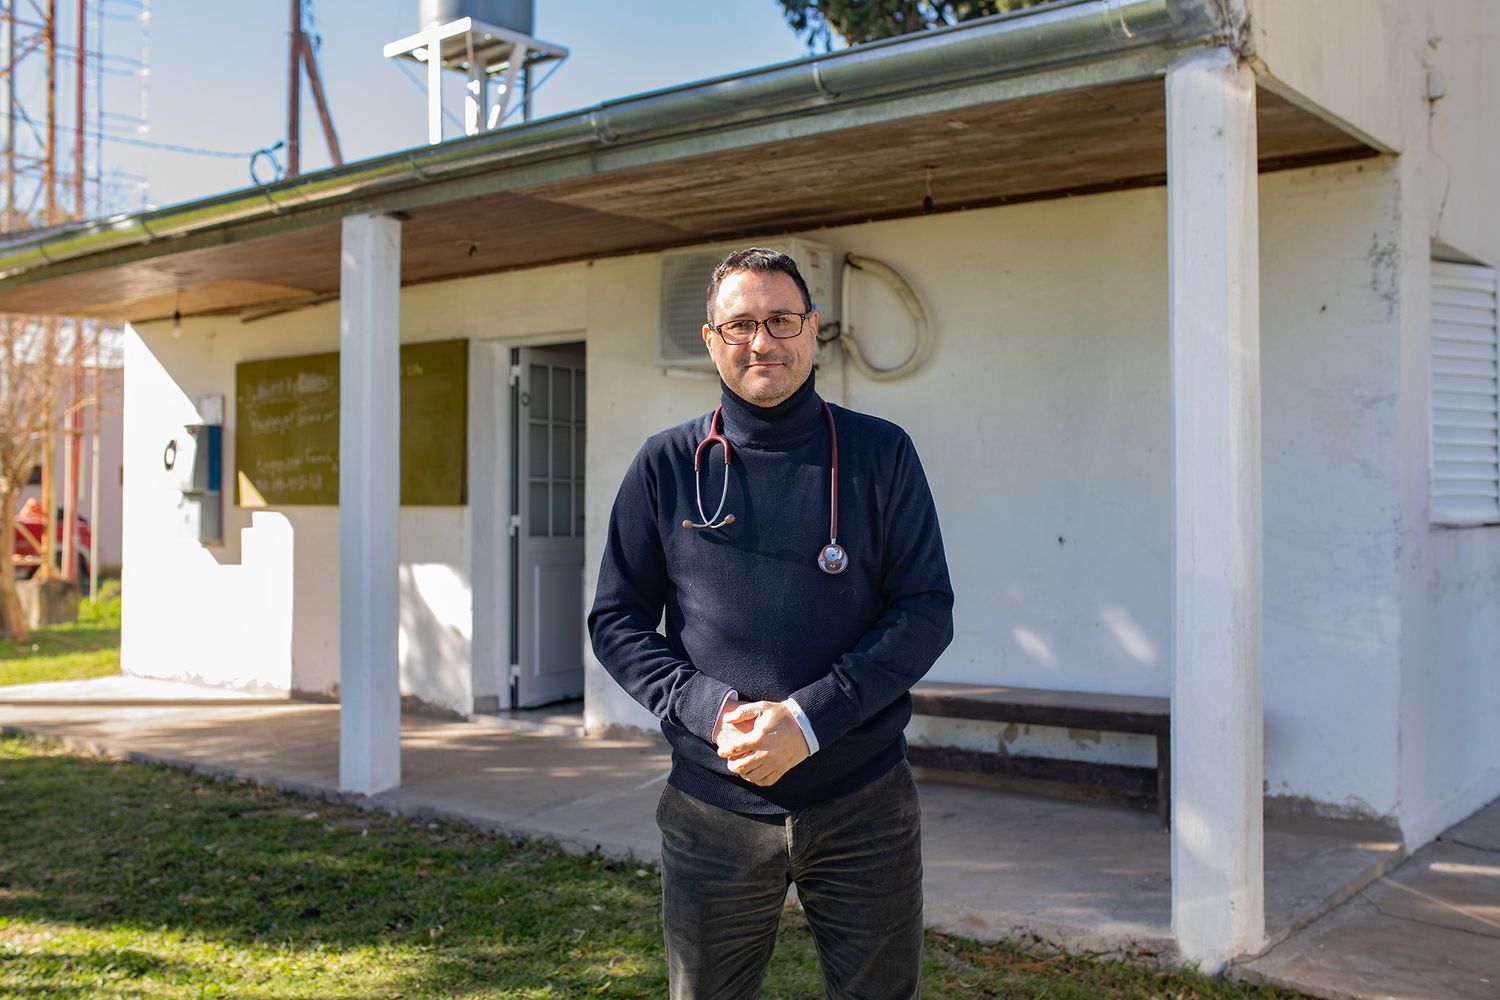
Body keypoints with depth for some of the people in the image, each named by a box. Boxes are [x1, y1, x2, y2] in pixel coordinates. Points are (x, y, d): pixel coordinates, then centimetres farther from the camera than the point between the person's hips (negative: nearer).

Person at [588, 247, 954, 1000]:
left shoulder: (880, 455, 0)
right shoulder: (666, 466, 2)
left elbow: (928, 610, -4)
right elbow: (617, 620, 4)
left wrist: (811, 718, -16)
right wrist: (706, 708, -13)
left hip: (863, 805, 0)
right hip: (713, 813, 0)